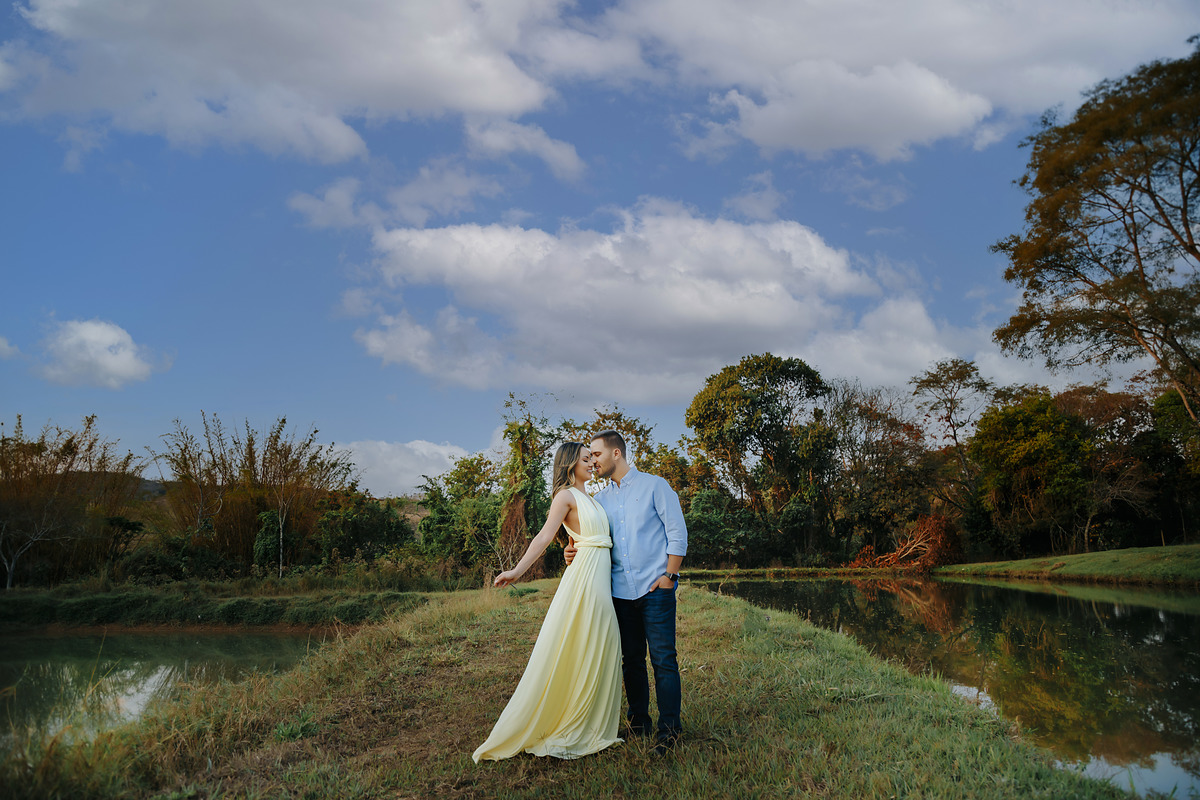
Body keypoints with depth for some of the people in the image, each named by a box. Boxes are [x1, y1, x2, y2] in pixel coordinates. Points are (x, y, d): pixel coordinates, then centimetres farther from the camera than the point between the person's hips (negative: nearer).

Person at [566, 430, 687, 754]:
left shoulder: (654, 486, 1)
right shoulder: (600, 500, 15)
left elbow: (677, 533, -2)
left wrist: (669, 575, -8)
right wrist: (575, 553, -5)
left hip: (656, 589, -5)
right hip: (620, 591, 5)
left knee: (663, 658, -5)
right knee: (631, 660, 9)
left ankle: (669, 727, 3)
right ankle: (638, 722, 20)